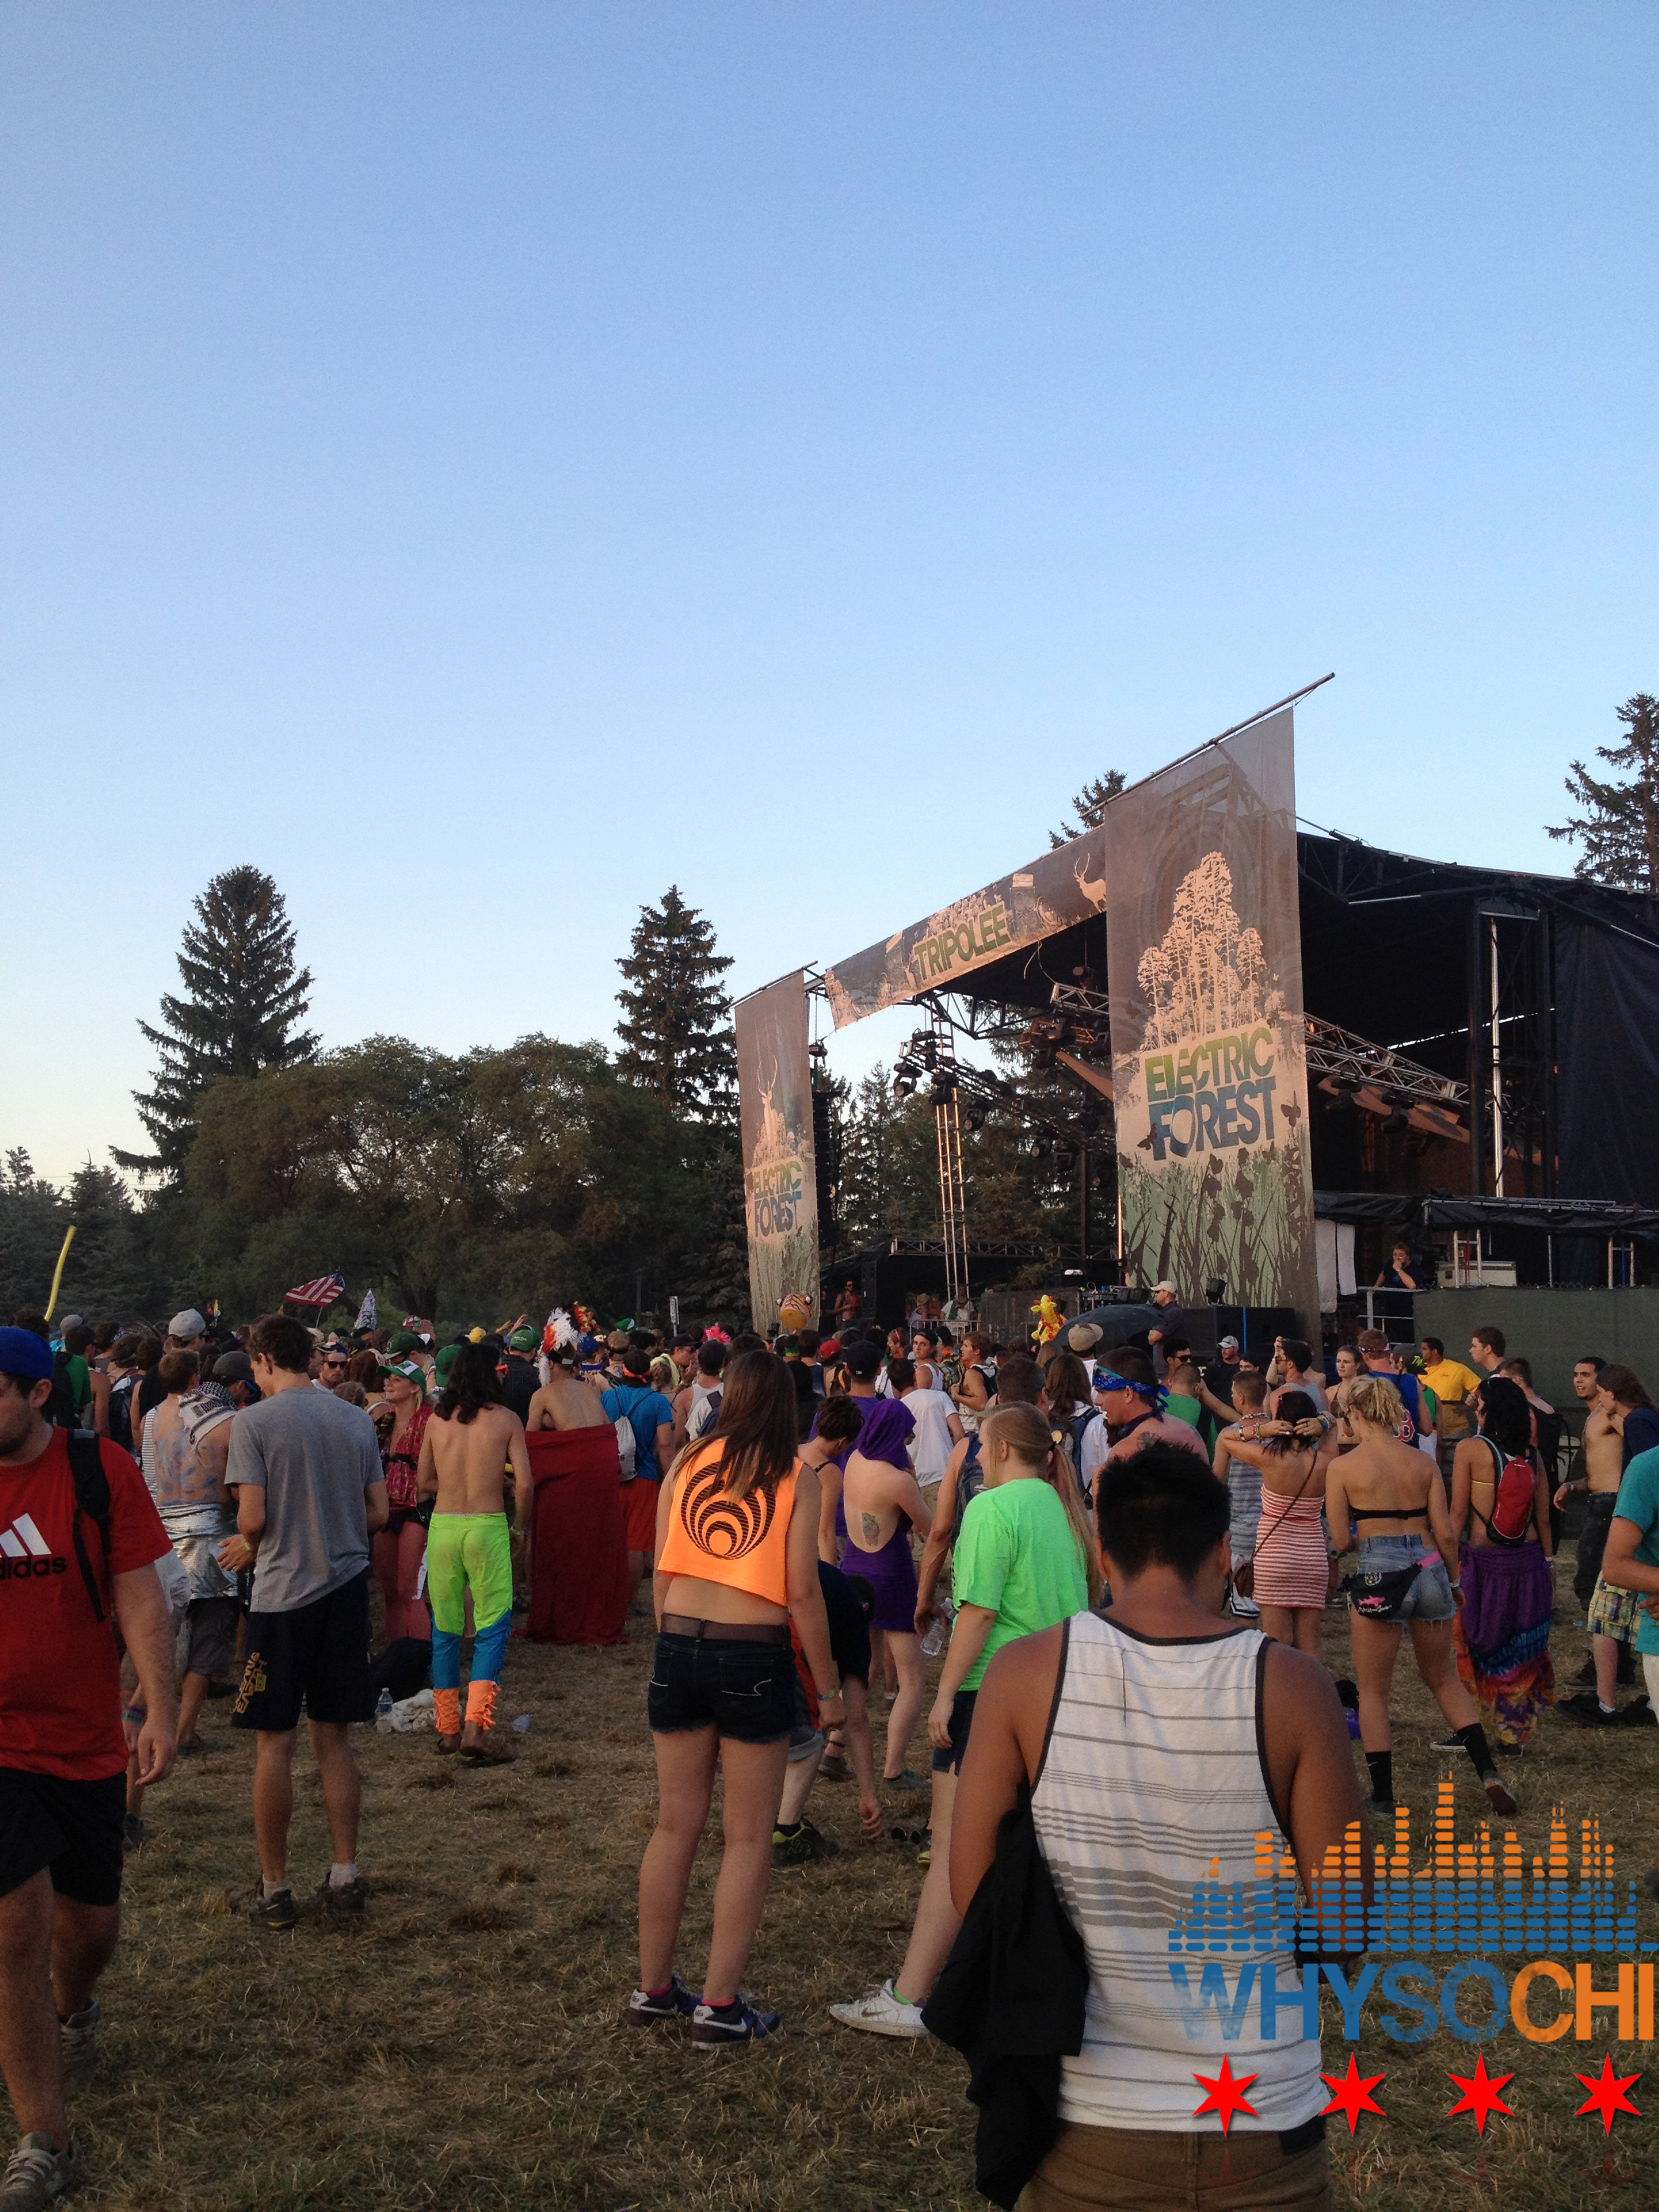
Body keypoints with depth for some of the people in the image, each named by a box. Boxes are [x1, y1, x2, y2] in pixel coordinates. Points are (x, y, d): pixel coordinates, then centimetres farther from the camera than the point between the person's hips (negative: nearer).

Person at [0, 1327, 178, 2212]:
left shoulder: (100, 1469, -9)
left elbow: (139, 1599, -8)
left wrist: (159, 1712, -15)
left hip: (87, 1740, 1)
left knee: (89, 1921, 15)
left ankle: (74, 2010, 51)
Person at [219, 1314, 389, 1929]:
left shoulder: (254, 1422, -10)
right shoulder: (356, 1419, 5)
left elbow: (253, 1517, -13)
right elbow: (377, 1514, 7)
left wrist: (250, 1545, 8)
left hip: (283, 1594, -4)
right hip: (346, 1587, 5)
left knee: (274, 1742, 6)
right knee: (333, 1739, 13)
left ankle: (274, 1890, 15)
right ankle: (344, 1879, 16)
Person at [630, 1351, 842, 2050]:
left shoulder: (687, 1462, 4)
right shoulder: (796, 1475, -5)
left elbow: (661, 1574, 6)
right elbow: (802, 1592, -8)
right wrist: (827, 1687, 1)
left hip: (680, 1649, 4)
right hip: (756, 1657, -4)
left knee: (675, 1824, 15)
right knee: (748, 1837, 8)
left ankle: (653, 1988, 25)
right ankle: (720, 2005, 10)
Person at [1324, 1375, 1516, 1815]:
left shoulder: (1342, 1467, -5)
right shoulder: (1422, 1461, 4)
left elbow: (1341, 1541, -4)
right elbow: (1445, 1534, 3)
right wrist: (1453, 1582, 18)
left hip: (1378, 1576, -4)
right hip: (1430, 1570, 4)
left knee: (1373, 1692, 10)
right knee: (1444, 1680, 23)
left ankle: (1383, 1795, 13)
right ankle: (1488, 1771, 11)